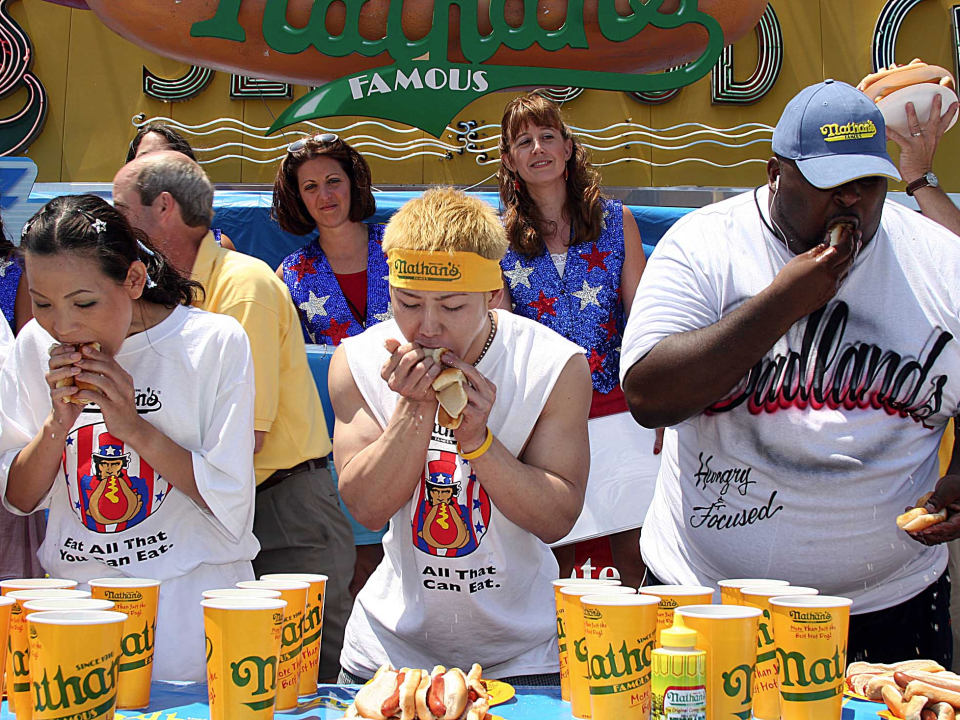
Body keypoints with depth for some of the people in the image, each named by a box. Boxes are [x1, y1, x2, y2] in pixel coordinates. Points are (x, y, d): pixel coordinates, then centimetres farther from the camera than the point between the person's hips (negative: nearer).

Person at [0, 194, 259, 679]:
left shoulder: (214, 343, -11)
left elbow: (232, 510, -12)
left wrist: (134, 426, -18)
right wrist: (58, 423, -13)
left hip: (192, 607, -3)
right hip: (75, 600, 3)